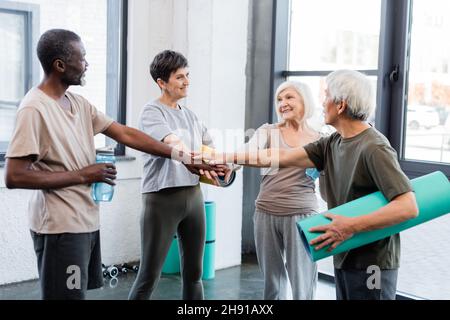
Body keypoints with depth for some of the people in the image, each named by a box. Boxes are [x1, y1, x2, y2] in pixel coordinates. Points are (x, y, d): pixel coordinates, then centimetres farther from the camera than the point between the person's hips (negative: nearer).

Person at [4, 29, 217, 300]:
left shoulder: (79, 103, 8)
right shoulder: (33, 109, -16)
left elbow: (126, 134, 8)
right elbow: (14, 177, -20)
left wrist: (182, 156, 4)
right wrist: (82, 175, -17)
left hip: (87, 220, 8)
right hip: (60, 227, -8)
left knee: (80, 292, 16)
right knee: (67, 295, 0)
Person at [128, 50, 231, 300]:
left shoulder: (190, 116, 15)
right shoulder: (152, 112, -7)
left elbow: (210, 149, 20)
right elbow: (172, 143, -25)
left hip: (193, 195, 7)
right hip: (162, 198, -7)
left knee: (194, 273, 13)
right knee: (149, 276, -3)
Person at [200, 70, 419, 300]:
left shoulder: (374, 148, -19)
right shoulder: (332, 144, 5)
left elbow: (408, 207, -25)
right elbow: (282, 157, 7)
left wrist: (351, 226, -29)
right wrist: (228, 157, 7)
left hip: (371, 264, -7)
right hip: (345, 259, 7)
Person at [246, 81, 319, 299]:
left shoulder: (320, 140, 4)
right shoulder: (268, 132, 3)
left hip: (301, 215, -1)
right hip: (266, 214, 1)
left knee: (303, 287, -1)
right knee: (272, 283, 12)